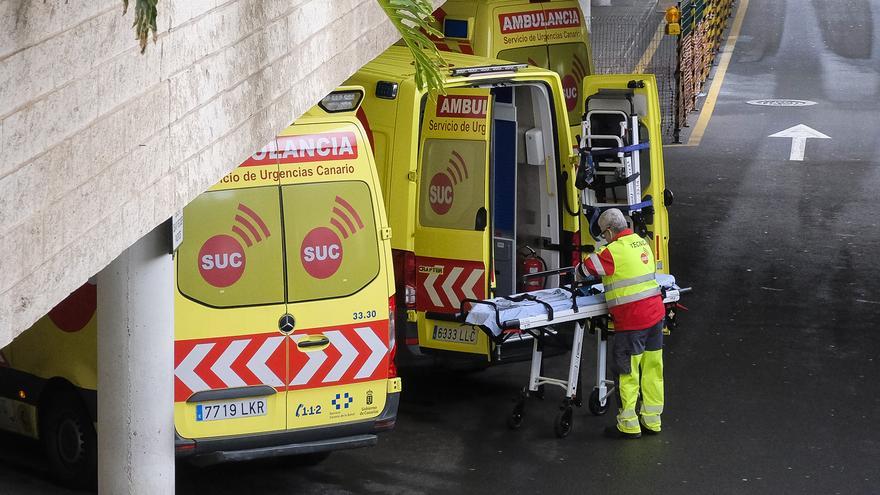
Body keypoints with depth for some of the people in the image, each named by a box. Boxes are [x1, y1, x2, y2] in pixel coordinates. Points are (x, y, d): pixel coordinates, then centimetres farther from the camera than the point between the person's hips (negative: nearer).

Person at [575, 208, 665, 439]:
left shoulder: (613, 251, -13)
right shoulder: (642, 243, 12)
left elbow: (584, 270, -7)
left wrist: (577, 272, 17)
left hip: (632, 321, -8)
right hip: (655, 313, 8)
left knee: (626, 372, 2)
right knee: (652, 369, 14)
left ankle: (628, 425, 7)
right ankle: (651, 420, 22)